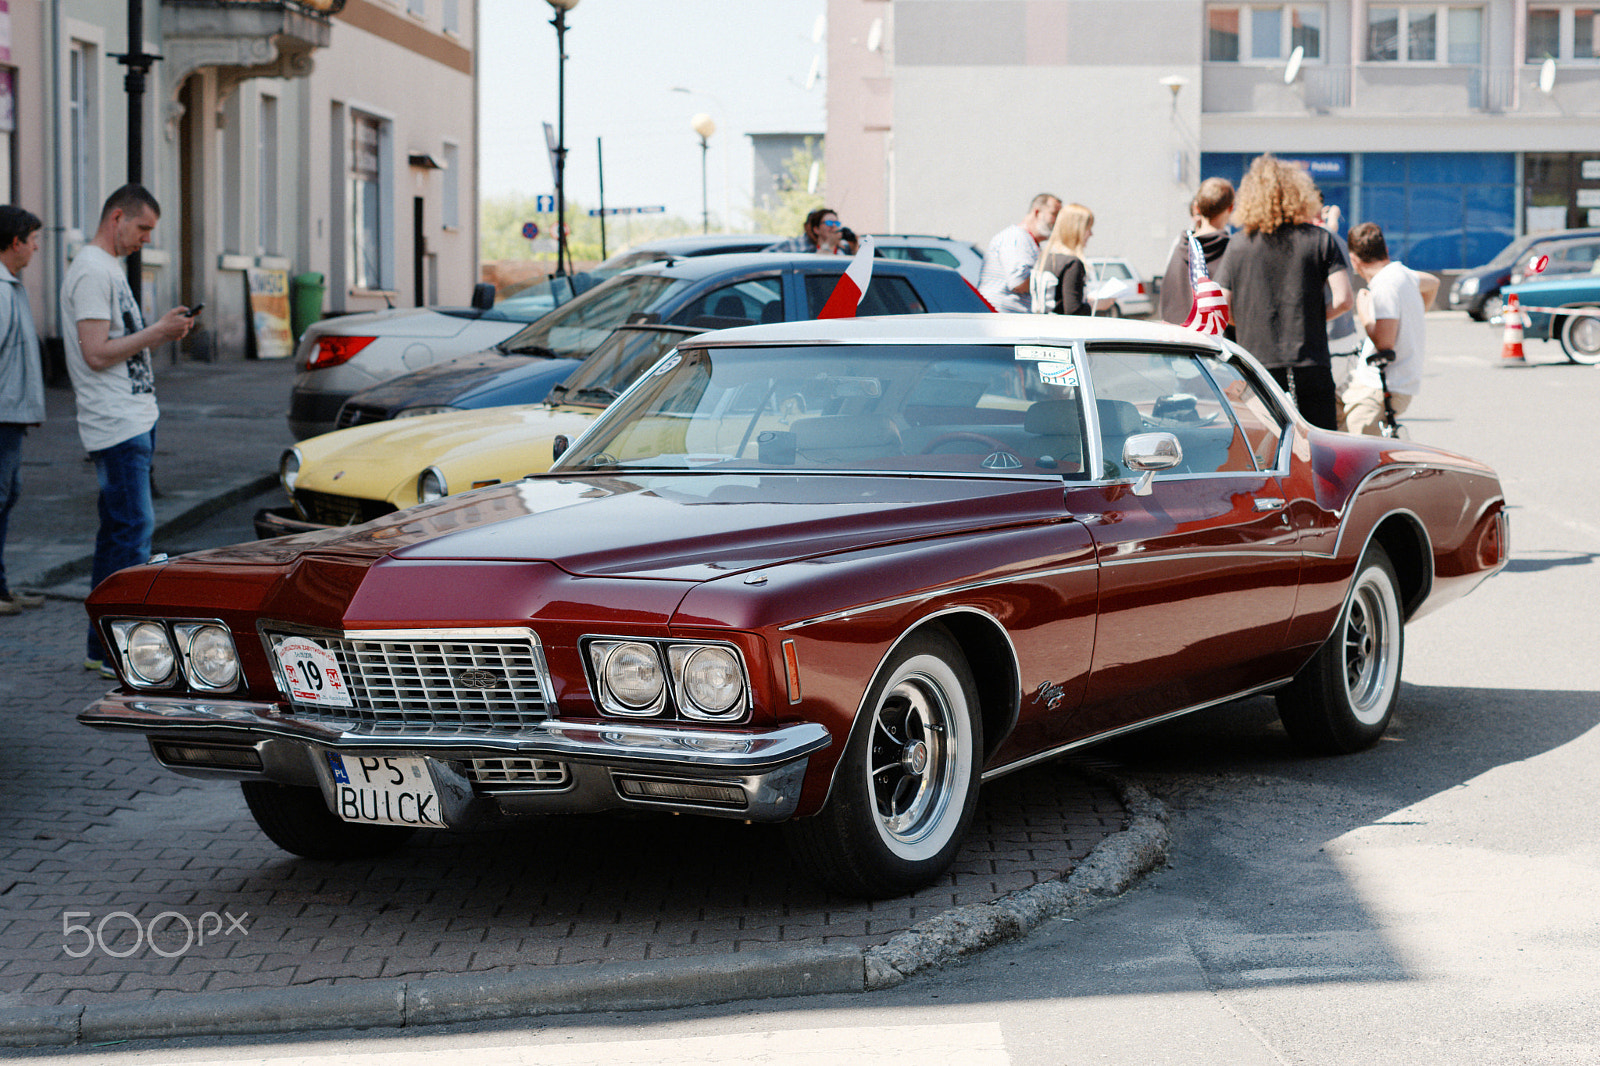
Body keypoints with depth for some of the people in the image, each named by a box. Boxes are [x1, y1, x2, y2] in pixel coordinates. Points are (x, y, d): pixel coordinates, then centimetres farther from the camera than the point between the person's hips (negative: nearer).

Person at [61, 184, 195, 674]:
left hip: (134, 420, 11)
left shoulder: (108, 268, 19)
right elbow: (96, 354, -20)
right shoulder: (92, 271, -14)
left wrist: (165, 329, 12)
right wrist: (158, 332, -17)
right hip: (116, 425, -11)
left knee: (119, 530, 12)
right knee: (132, 528, -10)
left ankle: (103, 647, 17)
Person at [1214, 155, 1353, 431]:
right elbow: (1344, 299, -7)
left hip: (1258, 368, 1)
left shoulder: (1238, 244, 3)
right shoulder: (1319, 240, 1)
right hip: (1311, 366, -1)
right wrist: (1313, 318, 11)